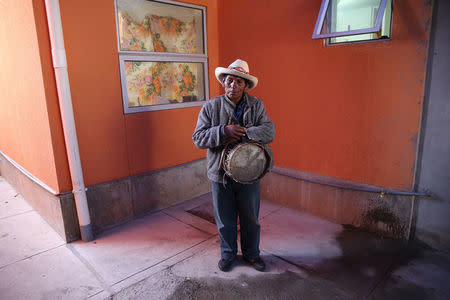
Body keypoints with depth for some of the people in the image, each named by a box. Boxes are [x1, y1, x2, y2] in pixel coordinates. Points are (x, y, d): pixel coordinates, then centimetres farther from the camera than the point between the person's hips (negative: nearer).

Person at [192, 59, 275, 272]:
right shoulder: (211, 107, -3)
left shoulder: (256, 106, -1)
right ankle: (227, 254, 39)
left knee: (250, 218, 16)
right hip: (220, 174, 0)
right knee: (225, 219, 15)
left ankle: (251, 254, 40)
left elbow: (269, 132, -12)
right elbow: (198, 138, -10)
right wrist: (224, 131, -26)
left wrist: (242, 133, -26)